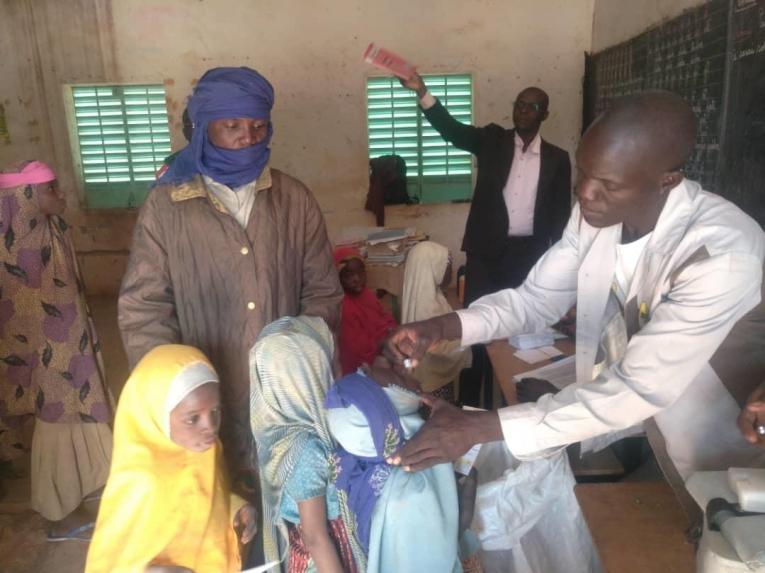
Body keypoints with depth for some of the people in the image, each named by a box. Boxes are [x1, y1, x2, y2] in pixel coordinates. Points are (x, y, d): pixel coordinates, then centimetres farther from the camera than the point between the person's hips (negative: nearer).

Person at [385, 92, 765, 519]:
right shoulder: (596, 212, -14)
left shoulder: (722, 254, -34)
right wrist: (443, 327, -24)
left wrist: (481, 427, -39)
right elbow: (538, 298, -6)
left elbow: (638, 391, -36)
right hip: (617, 397, 5)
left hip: (708, 450, -5)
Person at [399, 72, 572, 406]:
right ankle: (469, 400, 15)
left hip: (529, 253, 1)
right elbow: (452, 129, -12)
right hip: (487, 249, 0)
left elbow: (560, 213, 6)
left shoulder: (557, 158, 6)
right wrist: (422, 92, -28)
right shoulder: (492, 140, 5)